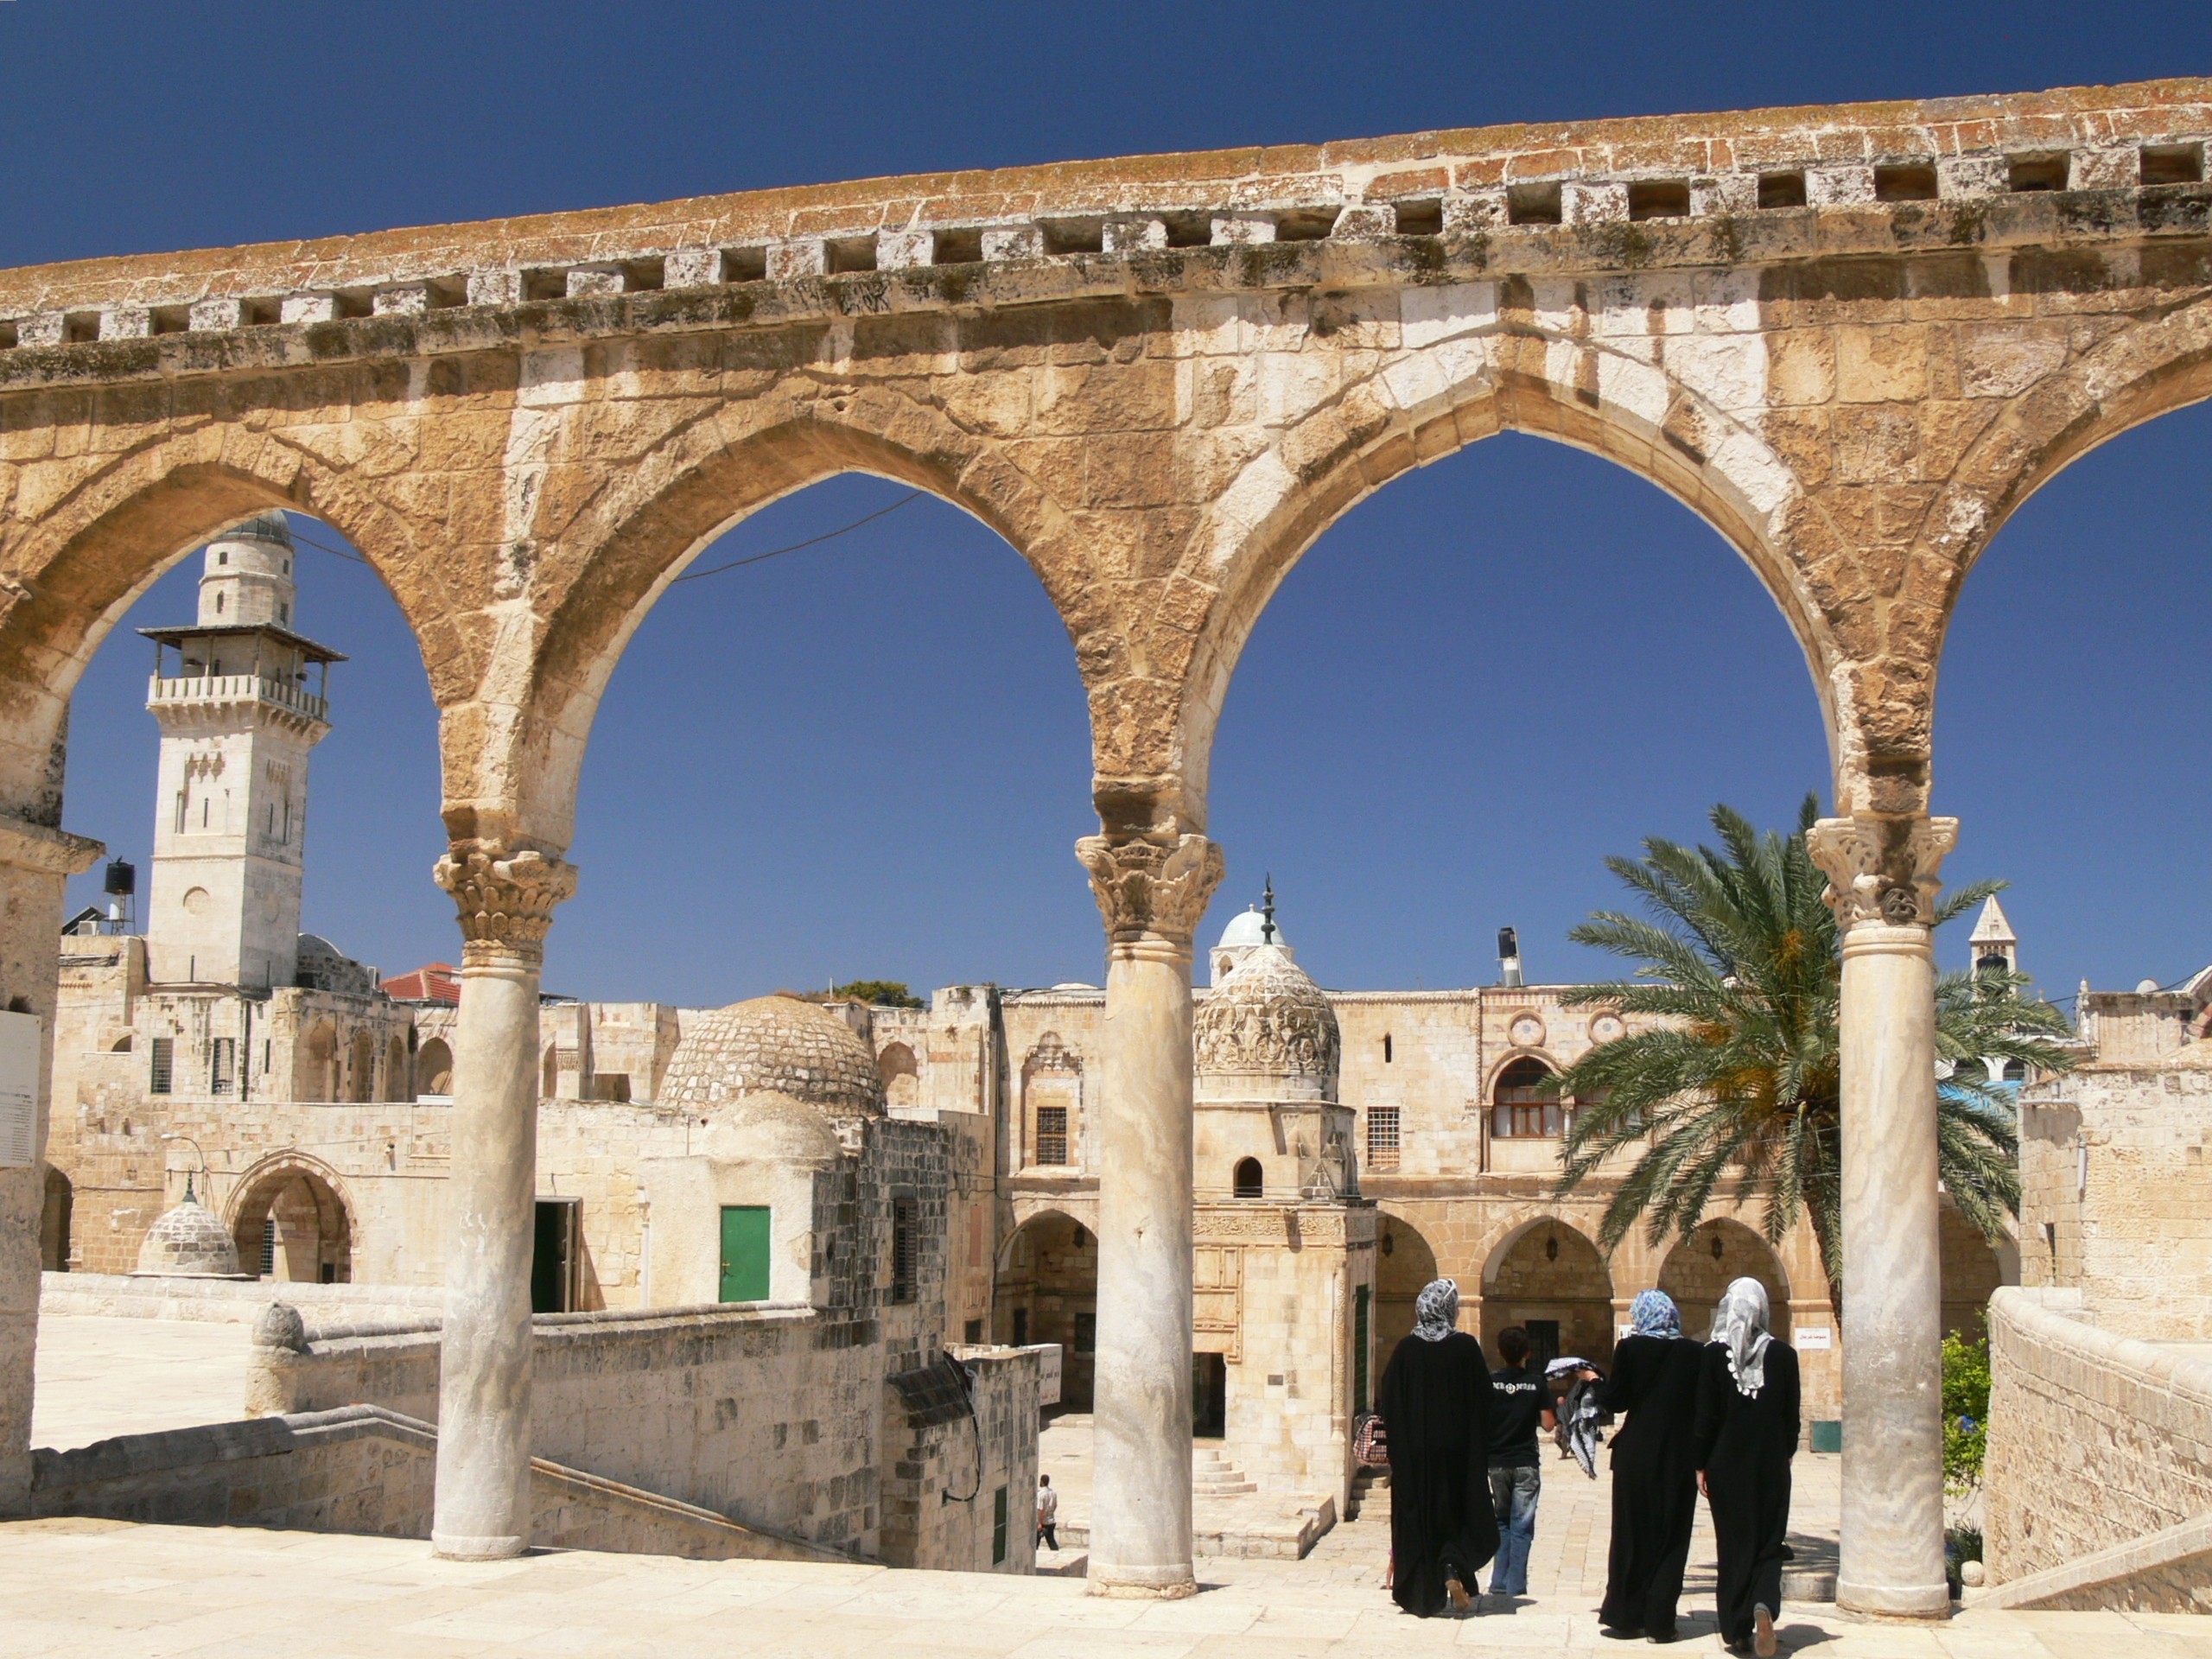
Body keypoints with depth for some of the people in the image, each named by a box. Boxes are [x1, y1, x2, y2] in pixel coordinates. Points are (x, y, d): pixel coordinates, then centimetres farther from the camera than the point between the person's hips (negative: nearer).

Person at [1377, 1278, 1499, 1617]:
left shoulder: (1407, 1349, -4)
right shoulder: (1466, 1347, -7)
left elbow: (1388, 1401, -1)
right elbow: (1484, 1399, -4)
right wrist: (1479, 1446, 9)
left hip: (1414, 1449, 1)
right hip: (1458, 1450, -1)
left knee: (1418, 1516, 9)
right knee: (1461, 1513, 11)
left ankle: (1422, 1594, 10)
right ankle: (1454, 1567, -13)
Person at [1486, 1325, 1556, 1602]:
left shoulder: (1489, 1381, -4)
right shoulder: (1538, 1382, -5)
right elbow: (1548, 1423, -6)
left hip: (1496, 1462, 2)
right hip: (1526, 1463, -2)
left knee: (1501, 1523, 15)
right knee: (1521, 1527, 3)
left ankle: (1499, 1583, 12)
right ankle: (1515, 1586, 0)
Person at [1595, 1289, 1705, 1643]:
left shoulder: (1630, 1348, -8)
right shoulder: (1694, 1354, -1)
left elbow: (1615, 1401, -7)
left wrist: (1594, 1381, 12)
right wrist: (1700, 1461, 7)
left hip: (1636, 1457, -1)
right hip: (1679, 1458, 1)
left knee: (1631, 1536, 10)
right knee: (1670, 1540, 8)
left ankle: (1626, 1618, 13)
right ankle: (1660, 1622, 6)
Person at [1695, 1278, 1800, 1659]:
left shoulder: (1714, 1354, -7)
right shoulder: (1783, 1354, -4)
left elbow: (1705, 1415, -6)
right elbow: (1792, 1414, 3)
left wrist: (1701, 1466, 1)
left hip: (1727, 1463, 0)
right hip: (1771, 1465, 1)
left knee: (1734, 1545, 9)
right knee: (1769, 1542, 8)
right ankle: (1763, 1604, -18)